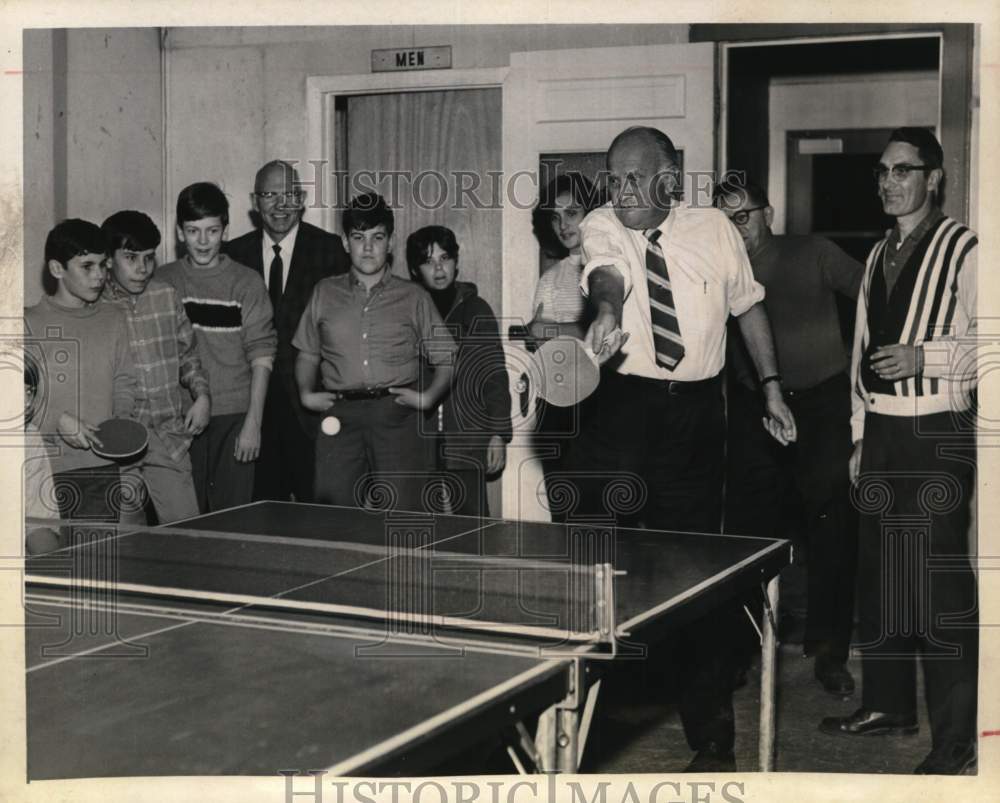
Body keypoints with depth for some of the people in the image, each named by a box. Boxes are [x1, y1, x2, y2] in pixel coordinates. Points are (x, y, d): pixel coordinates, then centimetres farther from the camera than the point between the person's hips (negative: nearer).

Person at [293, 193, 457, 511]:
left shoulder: (413, 297, 12)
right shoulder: (325, 292, 17)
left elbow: (446, 359, 13)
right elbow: (308, 354, 23)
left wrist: (428, 397, -3)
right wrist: (306, 393, 7)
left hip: (397, 416, -1)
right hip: (340, 417, 1)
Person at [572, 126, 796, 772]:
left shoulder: (714, 228, 6)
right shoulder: (601, 227, 0)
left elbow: (749, 306, 17)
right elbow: (607, 273, -22)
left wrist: (772, 386, 13)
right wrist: (609, 313, -44)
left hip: (696, 411, 1)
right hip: (621, 406, -1)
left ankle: (712, 738, 18)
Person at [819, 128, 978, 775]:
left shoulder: (963, 249, -7)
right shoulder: (879, 255, 16)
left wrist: (925, 356, -22)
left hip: (938, 434, -7)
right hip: (882, 432, 8)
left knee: (941, 582, -6)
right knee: (877, 572, 13)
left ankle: (955, 738, 1)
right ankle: (887, 703, 27)